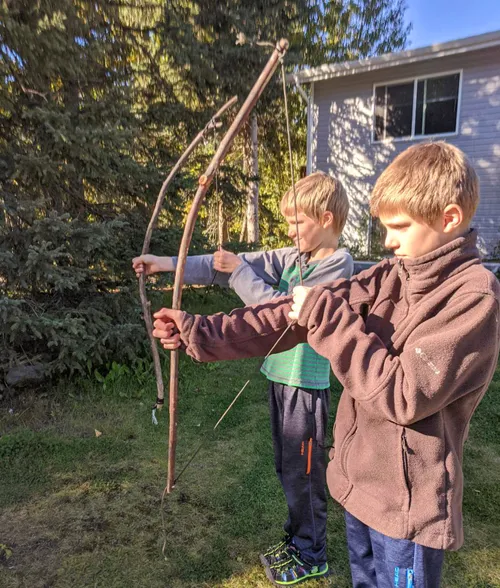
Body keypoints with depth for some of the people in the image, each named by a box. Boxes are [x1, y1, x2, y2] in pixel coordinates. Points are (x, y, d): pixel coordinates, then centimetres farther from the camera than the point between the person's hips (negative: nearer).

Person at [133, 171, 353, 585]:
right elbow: (244, 265, 2)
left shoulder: (337, 265, -16)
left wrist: (239, 272, -17)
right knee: (288, 469, 22)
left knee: (303, 473, 10)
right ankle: (298, 539, 44)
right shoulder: (295, 257, 6)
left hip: (305, 385, -8)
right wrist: (172, 265, -3)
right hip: (282, 376, 8)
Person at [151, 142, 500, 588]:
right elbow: (295, 316, -6)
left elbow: (403, 395, -25)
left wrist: (327, 317, -25)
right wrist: (202, 334, -10)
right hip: (359, 483, 6)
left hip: (407, 502, -6)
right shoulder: (392, 275, 0)